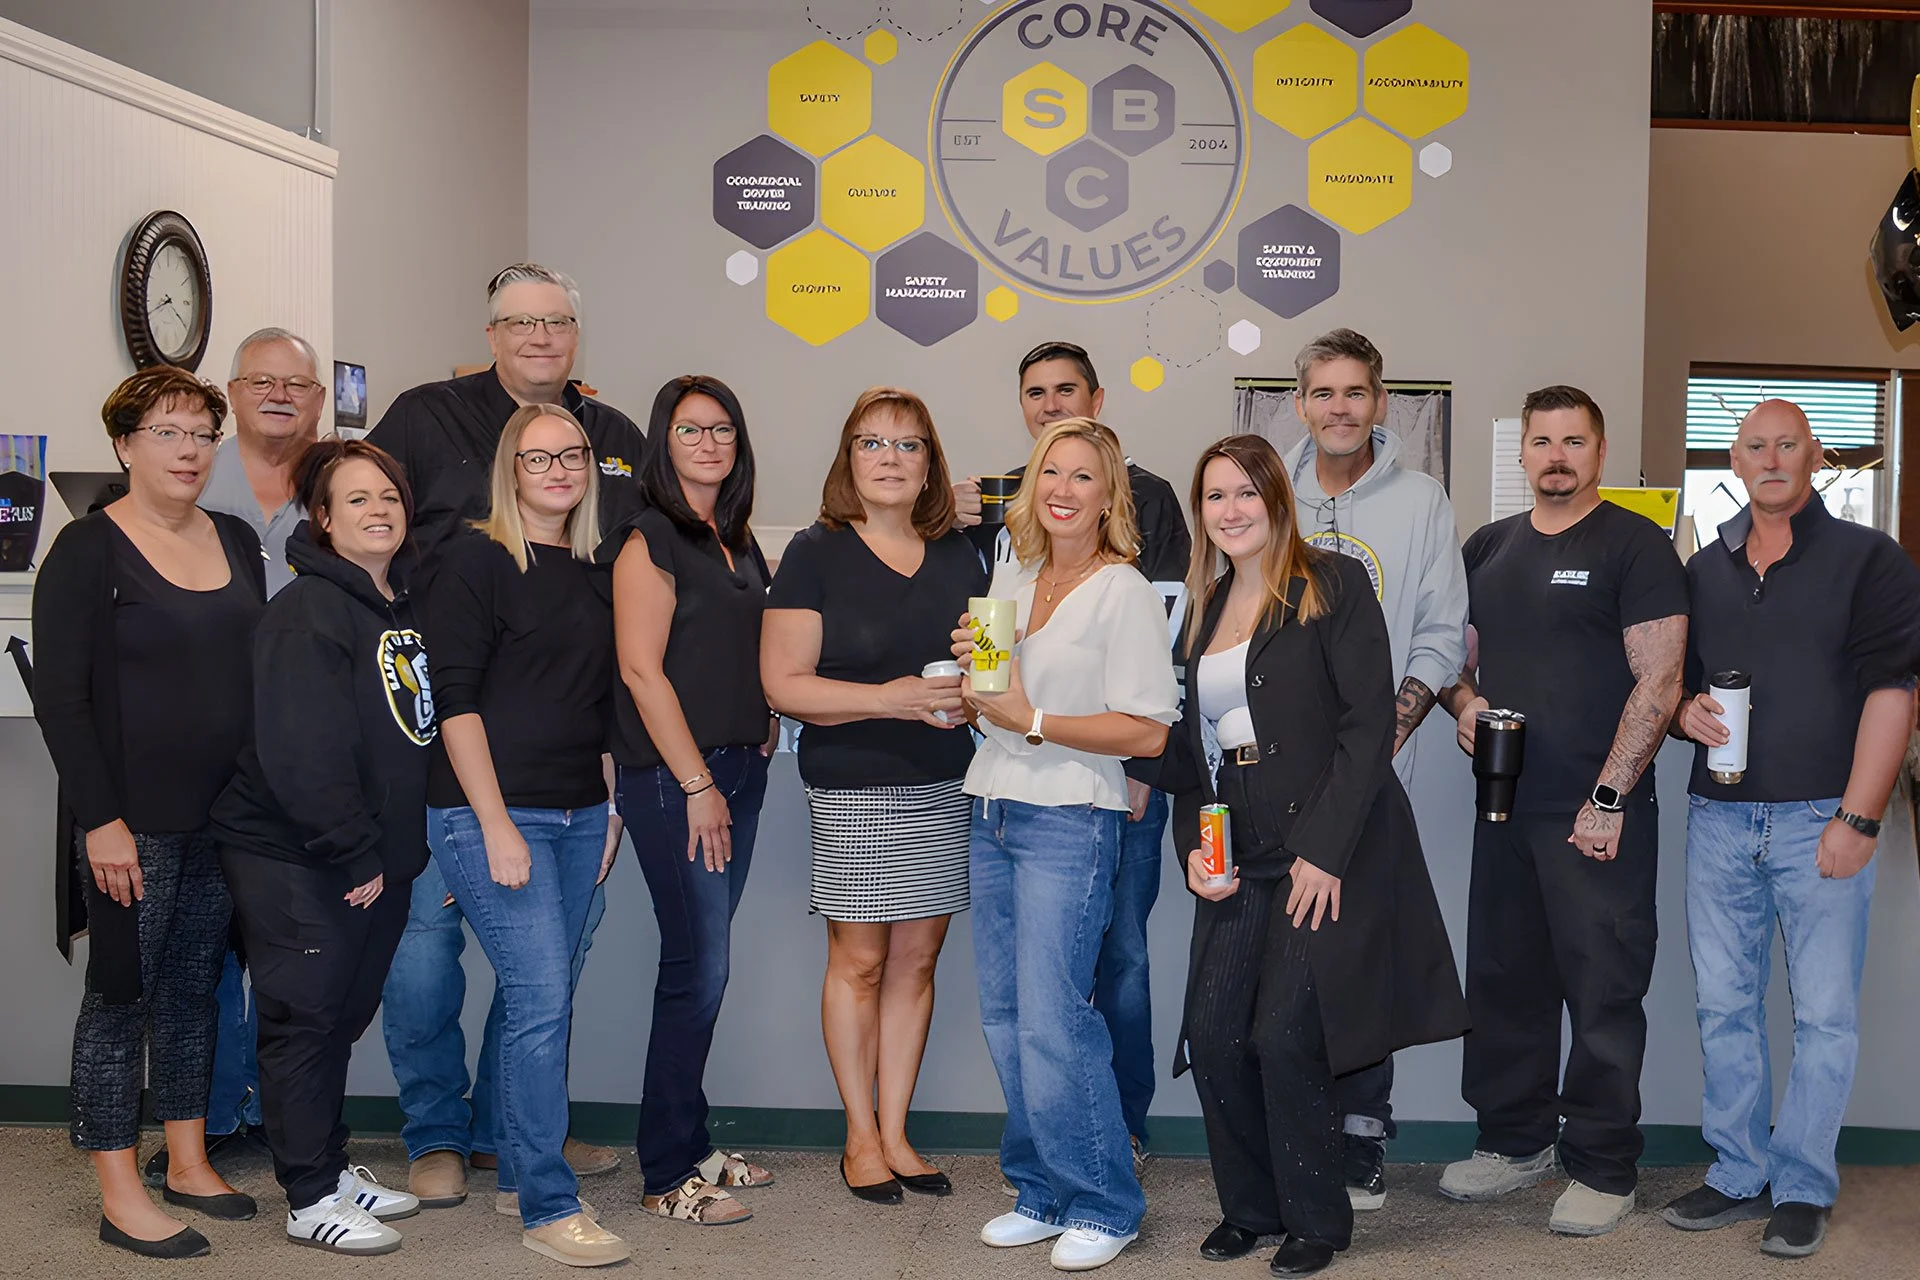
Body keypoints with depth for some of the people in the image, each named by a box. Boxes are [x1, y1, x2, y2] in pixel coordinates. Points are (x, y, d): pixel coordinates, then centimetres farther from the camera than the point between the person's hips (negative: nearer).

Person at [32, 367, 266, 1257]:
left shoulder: (236, 542, 10)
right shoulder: (89, 550, -8)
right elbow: (59, 697, -11)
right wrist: (101, 819, -16)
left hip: (223, 812, 6)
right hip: (133, 819, -6)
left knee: (196, 983, 13)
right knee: (122, 990, 1)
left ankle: (189, 1164, 25)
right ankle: (120, 1195, 10)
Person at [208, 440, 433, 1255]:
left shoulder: (408, 606, 11)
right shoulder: (306, 614, -16)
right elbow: (302, 754, -23)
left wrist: (399, 847, 11)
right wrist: (356, 853, -20)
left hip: (377, 857, 8)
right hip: (293, 858, -8)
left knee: (344, 1014, 17)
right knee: (303, 1018, 1)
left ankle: (331, 1164, 31)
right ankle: (312, 1201, 11)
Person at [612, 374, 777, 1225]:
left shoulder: (739, 540, 15)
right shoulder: (650, 540, -8)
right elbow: (641, 669, -14)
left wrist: (763, 737, 10)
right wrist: (696, 784, -15)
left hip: (738, 770, 7)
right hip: (673, 777, -7)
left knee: (703, 963, 12)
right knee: (698, 968, -6)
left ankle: (690, 1144, 22)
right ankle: (669, 1176, 4)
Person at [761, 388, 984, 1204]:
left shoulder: (959, 556, 10)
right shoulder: (816, 555, -4)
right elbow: (784, 684, -9)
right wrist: (891, 698, -19)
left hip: (945, 790, 4)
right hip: (853, 791, -4)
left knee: (916, 959, 9)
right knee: (858, 960, 3)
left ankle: (895, 1131, 20)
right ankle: (861, 1137, 18)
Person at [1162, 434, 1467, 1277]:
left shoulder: (1334, 583, -4)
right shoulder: (1204, 606, 15)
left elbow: (1369, 724, -11)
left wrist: (1323, 849, -17)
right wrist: (1192, 844, 3)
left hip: (1331, 849, -6)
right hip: (1239, 857, 6)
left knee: (1284, 1035, -9)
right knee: (1212, 1033, 0)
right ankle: (1249, 1208, 19)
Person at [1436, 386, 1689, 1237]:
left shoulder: (1634, 545, -5)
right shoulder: (1487, 549, 14)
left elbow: (1657, 680, -11)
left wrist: (1608, 799, -15)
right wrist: (1463, 701, -1)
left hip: (1600, 813, -6)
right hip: (1507, 806, 6)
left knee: (1604, 990, 0)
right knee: (1503, 979, 13)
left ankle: (1603, 1170, 12)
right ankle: (1516, 1141, 28)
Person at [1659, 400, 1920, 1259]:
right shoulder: (1705, 570, 14)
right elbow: (1672, 679, 22)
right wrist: (1685, 711, -3)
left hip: (1821, 820, -4)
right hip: (1719, 817, 4)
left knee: (1824, 1012, 1)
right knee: (1724, 1005, 7)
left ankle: (1802, 1188, 11)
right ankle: (1739, 1177, 18)